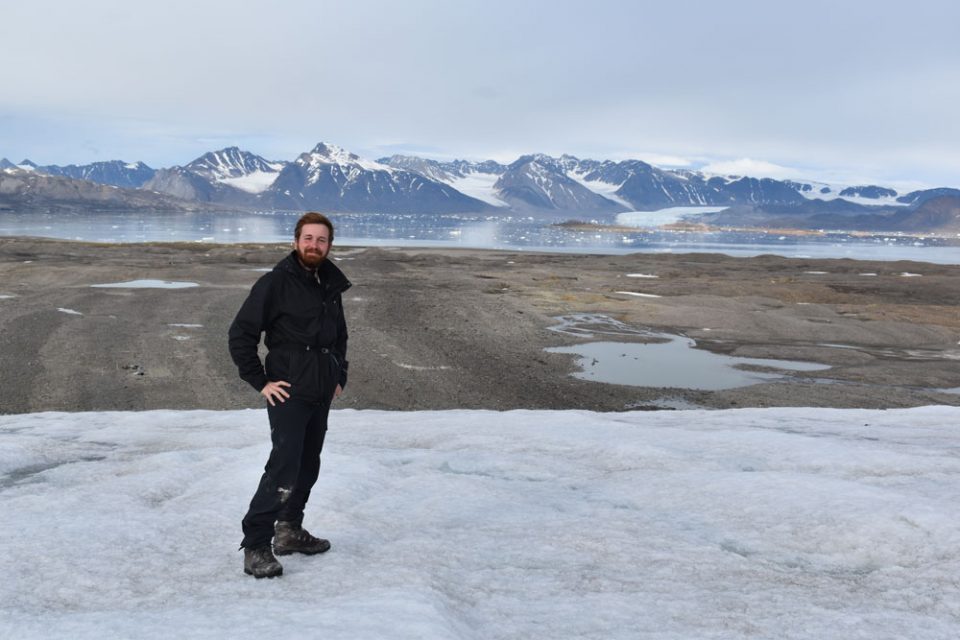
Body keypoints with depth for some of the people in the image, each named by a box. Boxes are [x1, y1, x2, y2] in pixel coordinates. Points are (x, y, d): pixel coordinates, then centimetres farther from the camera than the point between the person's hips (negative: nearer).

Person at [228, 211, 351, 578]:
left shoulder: (331, 286, 11)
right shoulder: (276, 283, -10)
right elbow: (240, 334, -10)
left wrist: (339, 377, 15)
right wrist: (260, 382, -13)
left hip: (321, 396, 8)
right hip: (287, 394, -7)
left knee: (308, 466, 14)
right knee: (284, 467, -13)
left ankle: (289, 530, 28)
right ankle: (255, 548, -7)